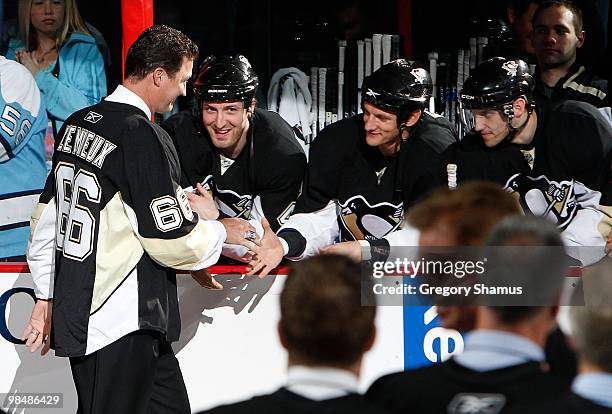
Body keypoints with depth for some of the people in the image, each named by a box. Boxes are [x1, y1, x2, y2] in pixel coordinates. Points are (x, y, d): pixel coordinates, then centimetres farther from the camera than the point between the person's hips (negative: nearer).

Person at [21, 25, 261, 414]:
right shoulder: (144, 137, -17)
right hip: (122, 327, -9)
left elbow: (46, 218, 16)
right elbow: (174, 242, -16)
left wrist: (45, 299, 23)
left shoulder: (77, 124, 10)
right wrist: (221, 231, 4)